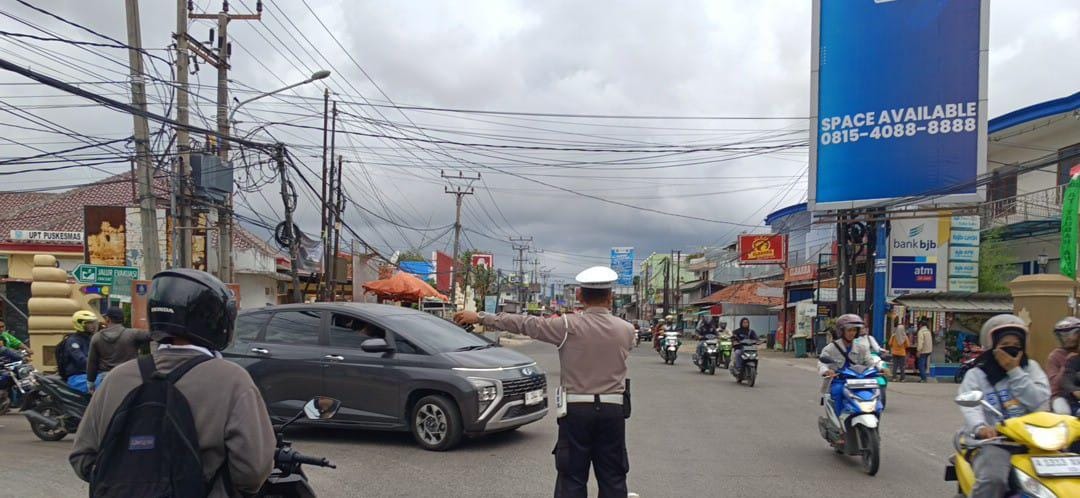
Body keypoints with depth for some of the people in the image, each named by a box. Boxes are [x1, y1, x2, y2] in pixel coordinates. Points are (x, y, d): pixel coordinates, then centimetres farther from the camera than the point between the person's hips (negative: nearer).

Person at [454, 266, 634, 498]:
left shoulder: (568, 326, -8)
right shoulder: (625, 330, -1)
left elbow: (523, 324, -4)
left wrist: (479, 317, 4)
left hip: (576, 409, -2)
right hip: (613, 409, 2)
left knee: (572, 478, 5)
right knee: (613, 478, 8)